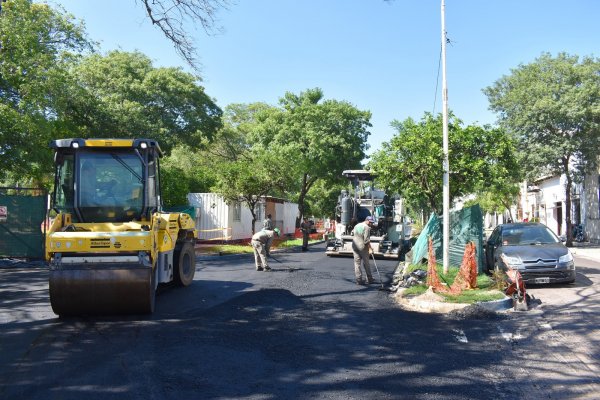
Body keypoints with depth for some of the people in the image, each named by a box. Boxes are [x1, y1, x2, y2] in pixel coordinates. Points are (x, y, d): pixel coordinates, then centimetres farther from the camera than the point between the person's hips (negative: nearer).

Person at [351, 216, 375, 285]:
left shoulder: (356, 225, 13)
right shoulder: (366, 227, -11)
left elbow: (353, 235, 14)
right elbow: (366, 239, -16)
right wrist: (370, 248, -10)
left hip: (355, 246, 5)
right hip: (363, 247, -5)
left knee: (357, 263, 5)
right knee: (366, 263, 6)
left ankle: (358, 280, 1)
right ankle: (369, 279, 14)